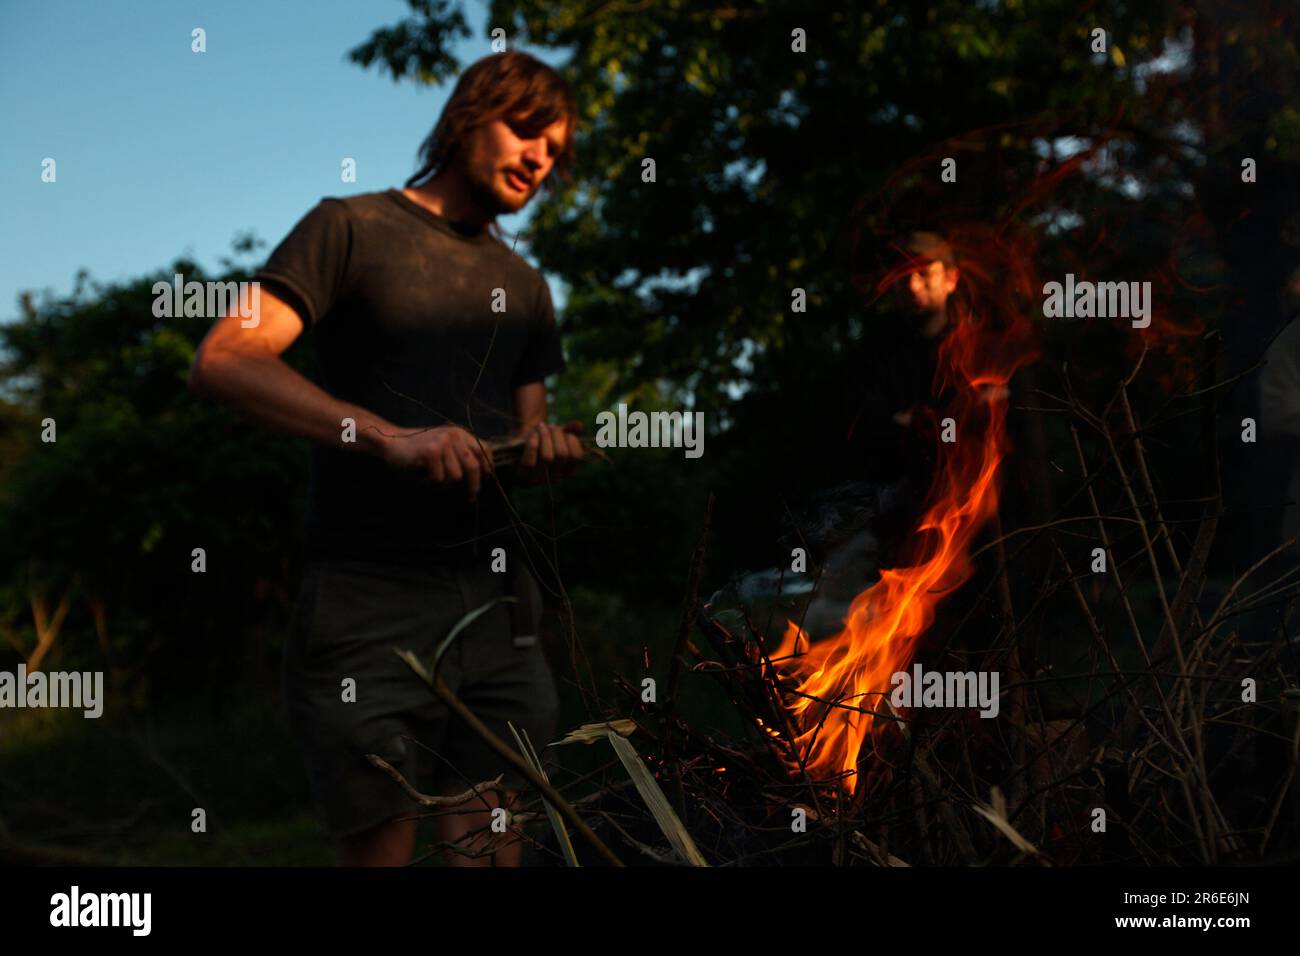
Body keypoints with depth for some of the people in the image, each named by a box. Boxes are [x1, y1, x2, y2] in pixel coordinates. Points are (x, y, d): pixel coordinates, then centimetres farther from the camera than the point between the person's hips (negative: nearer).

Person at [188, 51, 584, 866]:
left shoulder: (524, 286, 20)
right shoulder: (354, 228, 2)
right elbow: (223, 361, -12)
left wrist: (548, 447, -4)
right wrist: (391, 438, -23)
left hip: (494, 601, 5)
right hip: (369, 604, -5)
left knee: (494, 846, 2)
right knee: (381, 848, -3)